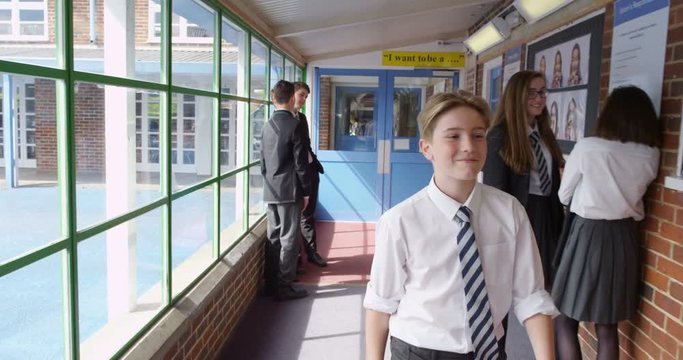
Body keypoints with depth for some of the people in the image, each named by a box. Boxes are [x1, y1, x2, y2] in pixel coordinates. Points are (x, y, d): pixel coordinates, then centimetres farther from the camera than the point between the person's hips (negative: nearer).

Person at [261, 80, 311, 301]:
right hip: (290, 191, -7)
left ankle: (271, 284, 19)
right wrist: (306, 191, -5)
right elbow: (301, 162, -13)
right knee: (289, 239, 0)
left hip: (270, 191, 7)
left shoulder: (267, 126, 8)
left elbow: (263, 161, 12)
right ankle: (284, 287, 4)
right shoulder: (294, 125, -12)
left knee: (273, 237, 12)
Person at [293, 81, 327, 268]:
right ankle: (311, 251, 18)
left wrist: (316, 165, 12)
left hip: (310, 169, 7)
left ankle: (312, 251, 23)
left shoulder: (302, 117, 14)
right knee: (303, 214, 5)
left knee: (308, 212, 14)